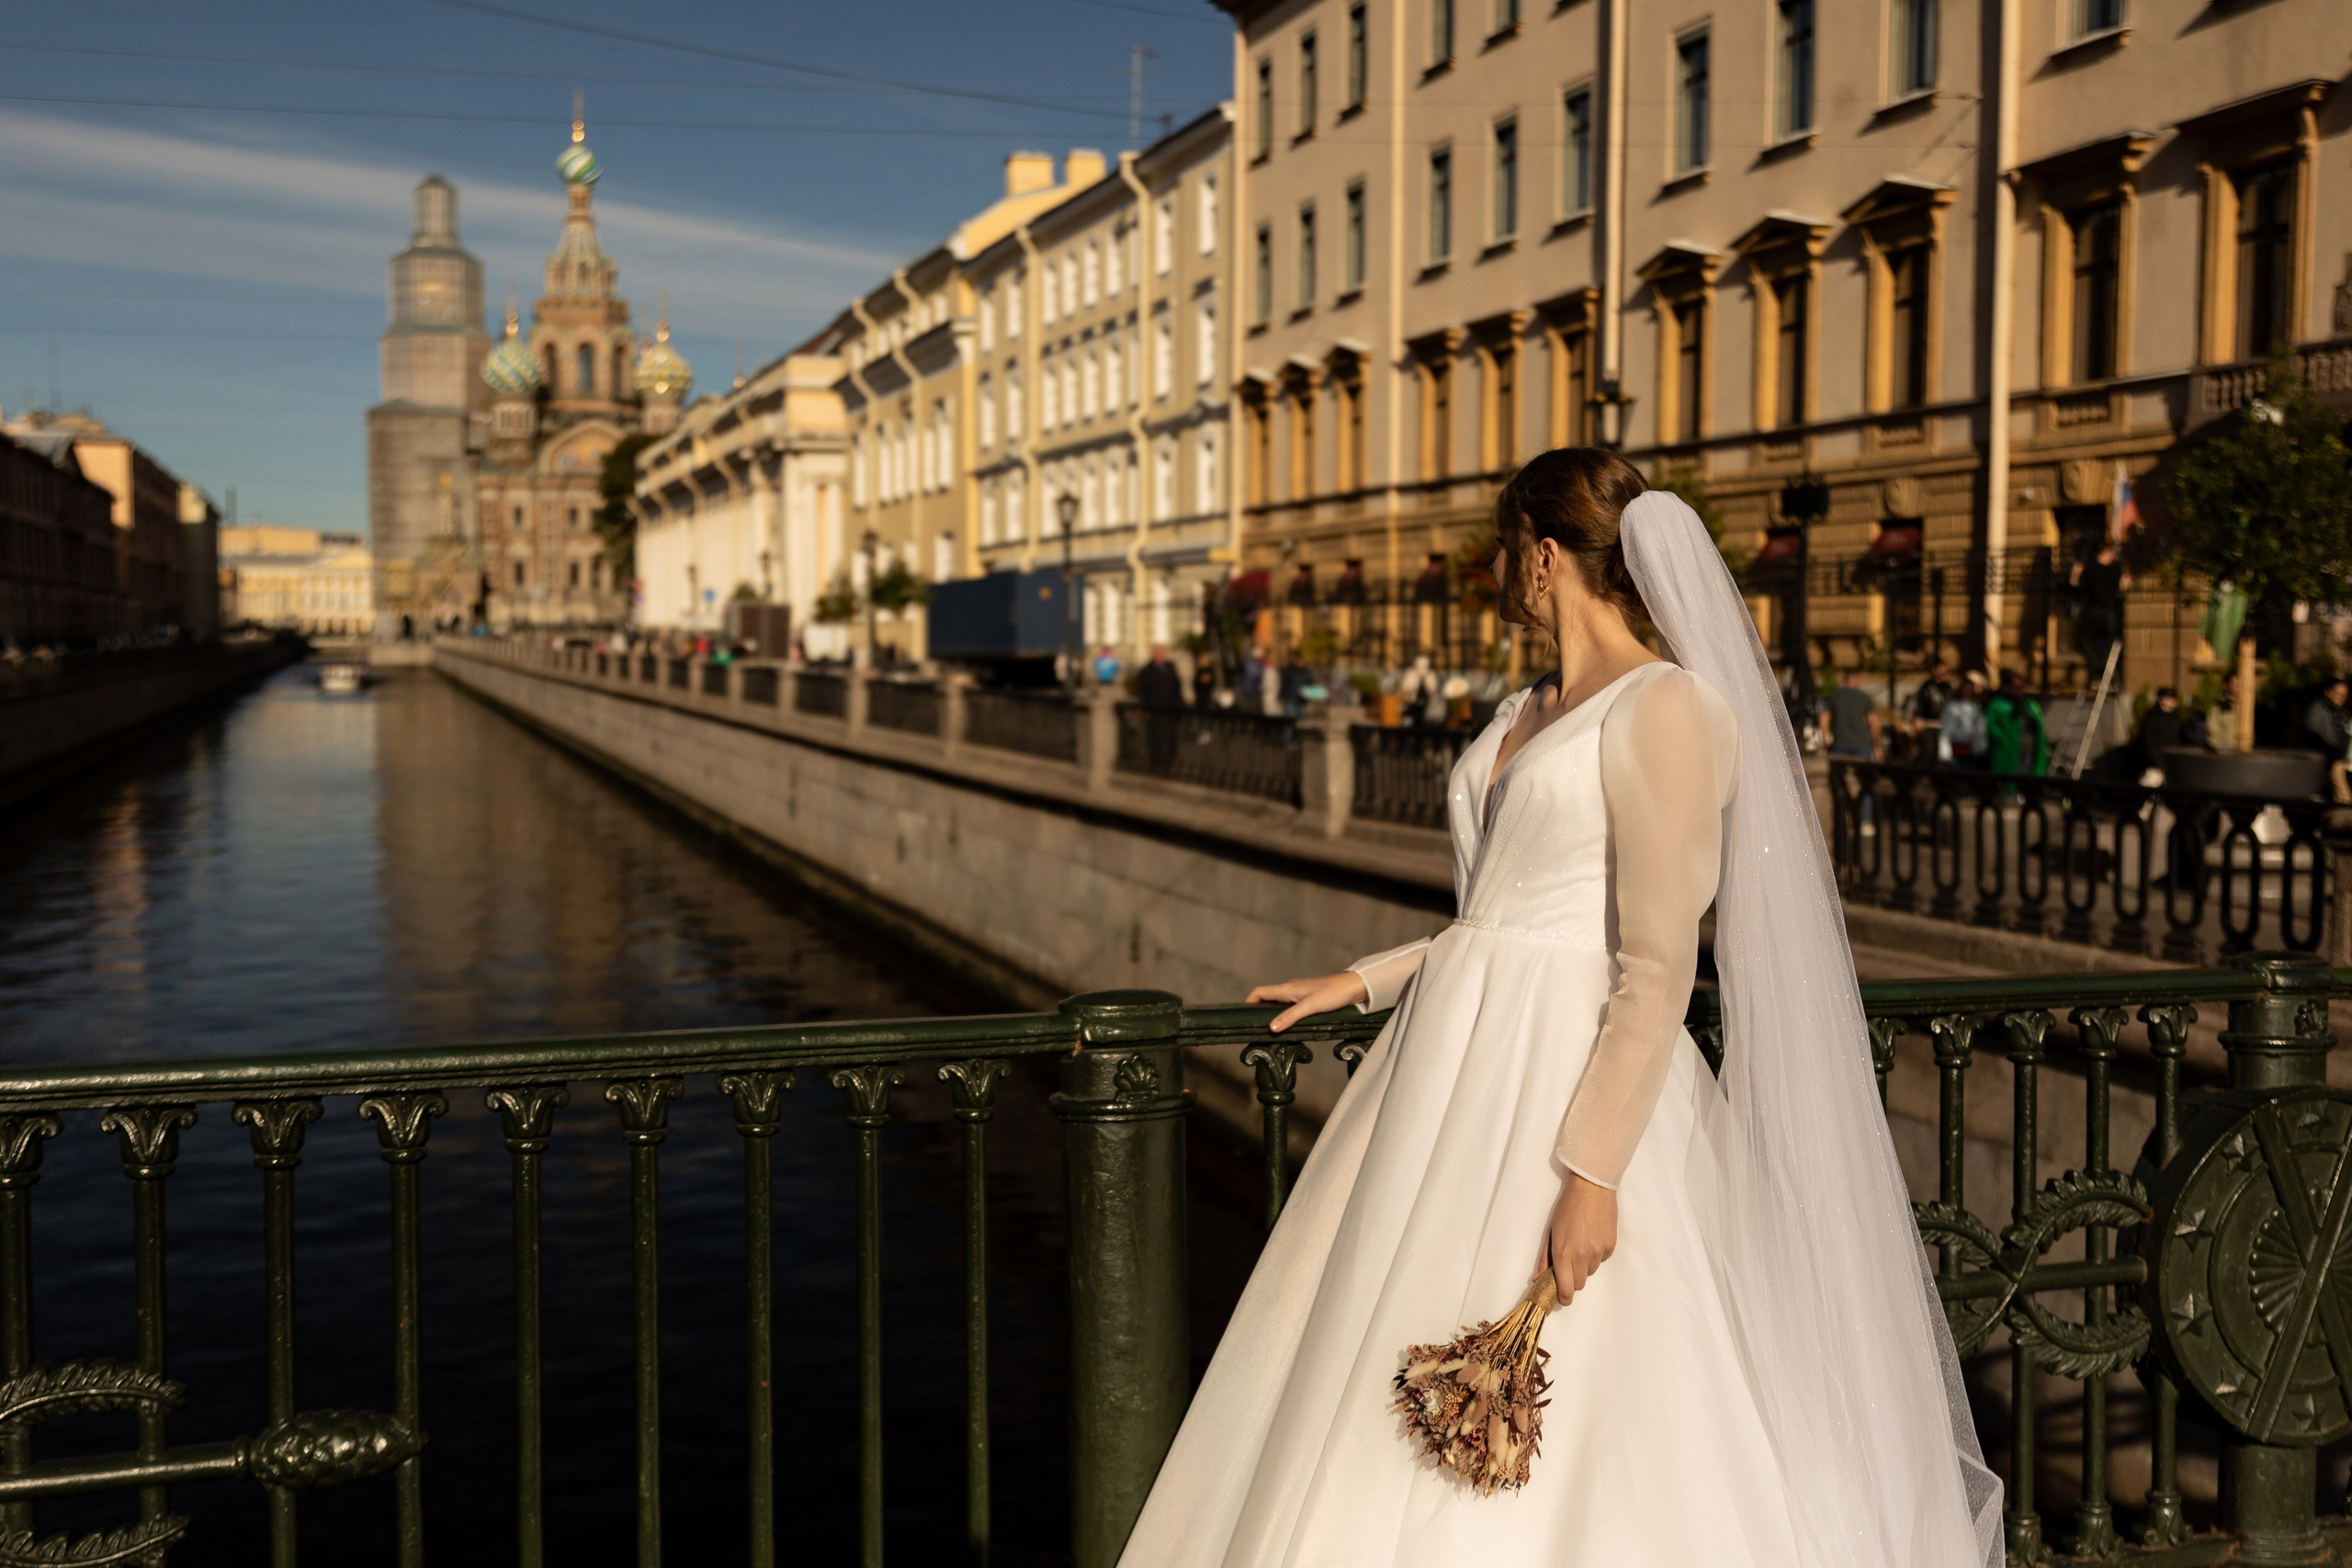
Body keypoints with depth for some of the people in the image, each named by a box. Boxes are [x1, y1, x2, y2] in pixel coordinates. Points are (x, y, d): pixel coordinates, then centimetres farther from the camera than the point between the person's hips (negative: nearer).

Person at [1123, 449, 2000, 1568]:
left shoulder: (1663, 710, -11)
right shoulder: (1524, 715, 16)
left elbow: (1659, 969, -17)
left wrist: (1593, 1173, -21)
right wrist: (1365, 982, 21)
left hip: (1570, 1086, -8)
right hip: (1456, 1069, 9)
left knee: (1558, 1448, -1)